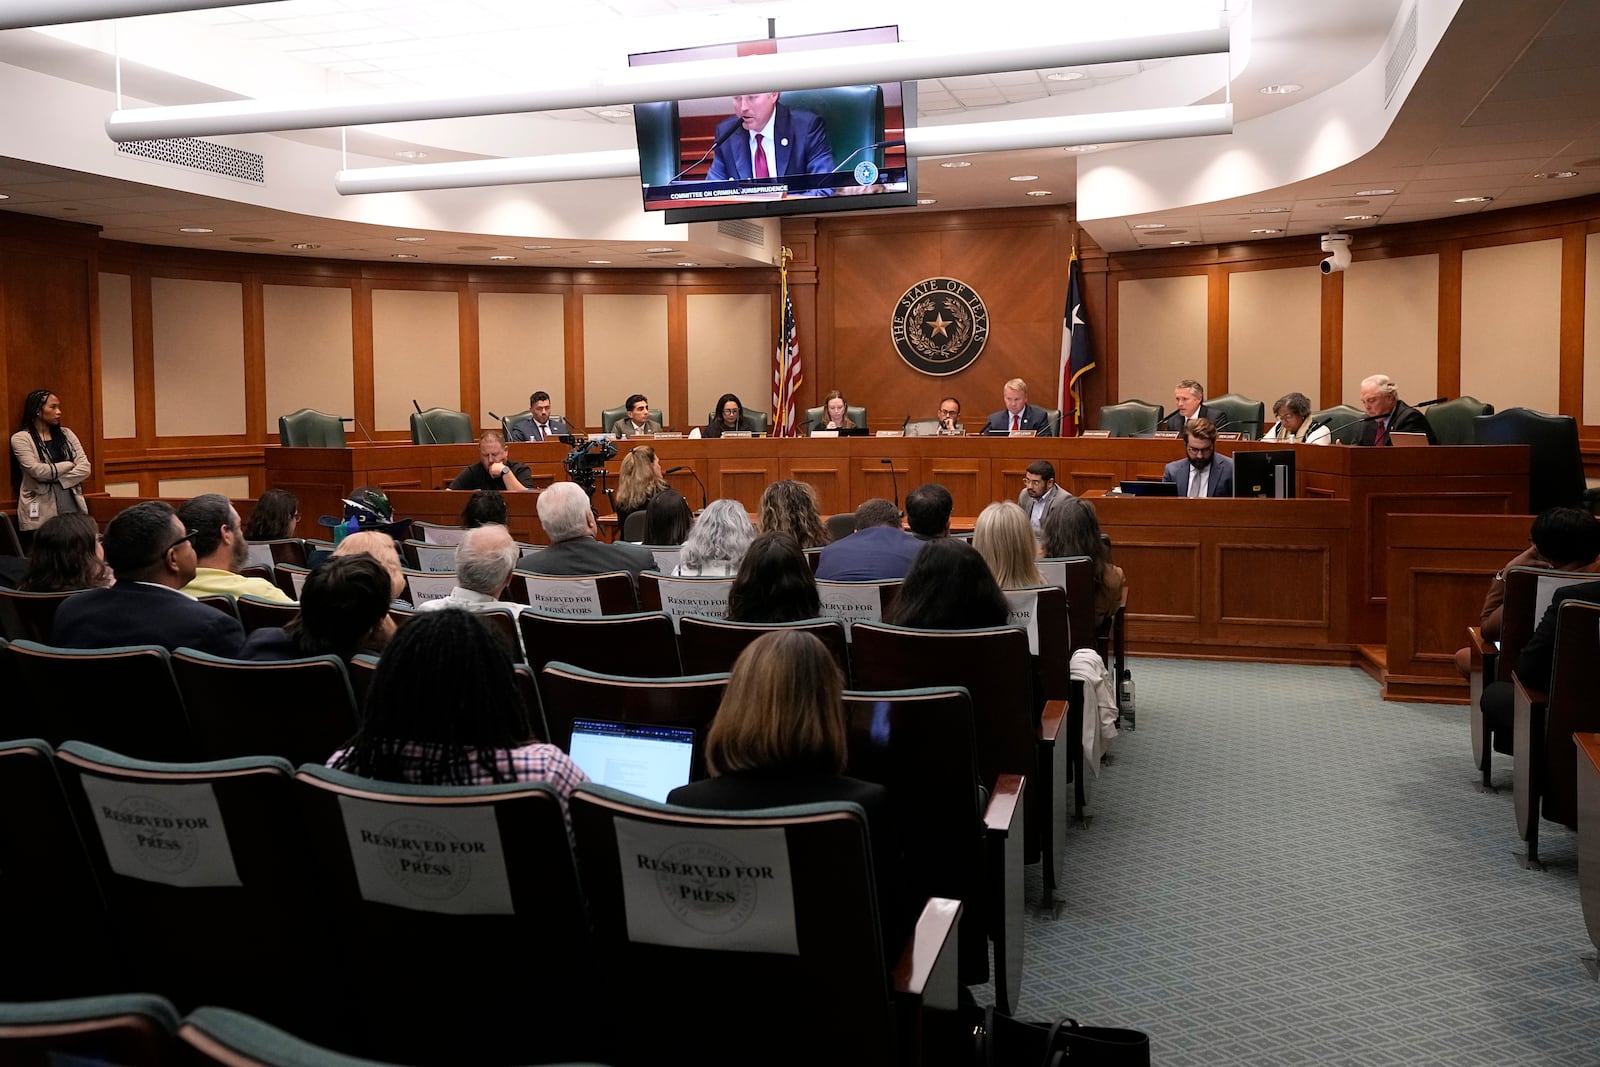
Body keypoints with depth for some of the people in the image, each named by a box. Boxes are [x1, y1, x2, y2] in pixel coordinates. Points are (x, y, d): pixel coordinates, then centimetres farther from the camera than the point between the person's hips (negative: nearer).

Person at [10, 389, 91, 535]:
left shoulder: (66, 434, 12)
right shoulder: (21, 438, -1)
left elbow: (85, 468, 2)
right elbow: (38, 471, -14)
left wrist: (55, 479, -9)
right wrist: (69, 464, -1)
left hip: (73, 508, 4)